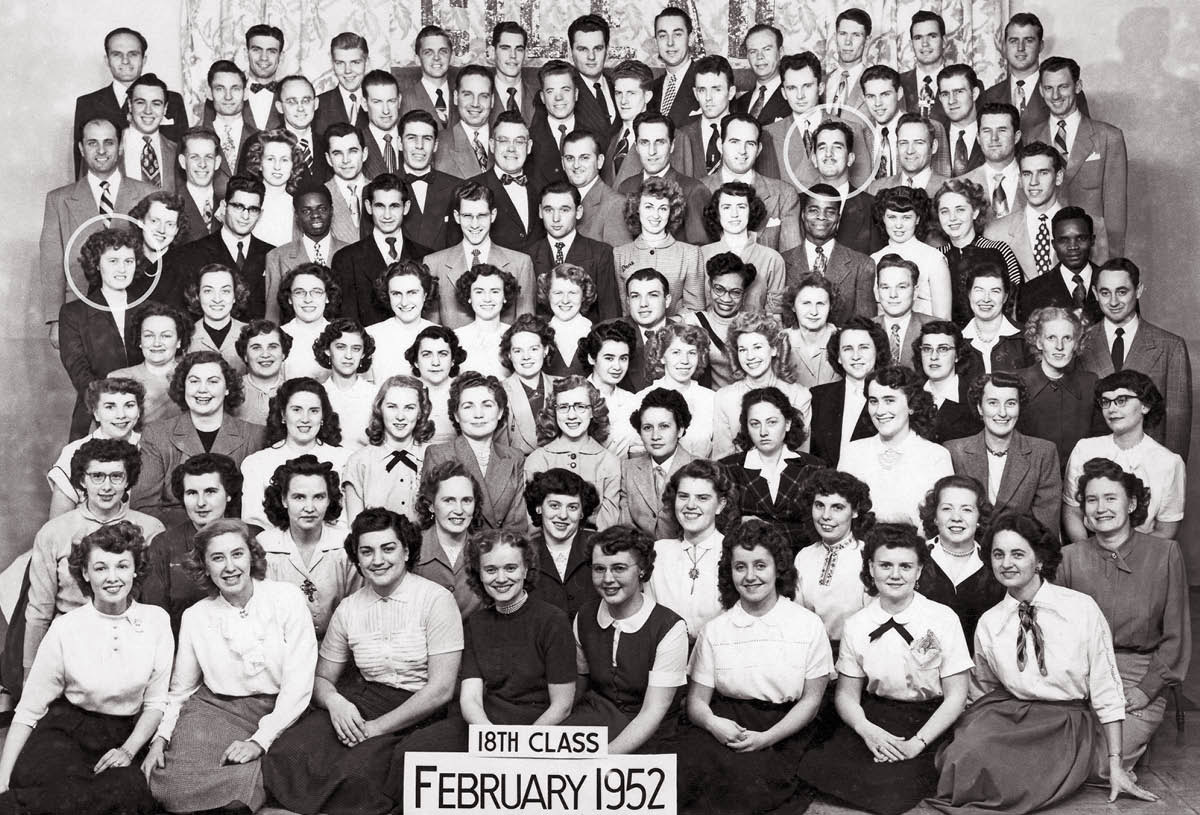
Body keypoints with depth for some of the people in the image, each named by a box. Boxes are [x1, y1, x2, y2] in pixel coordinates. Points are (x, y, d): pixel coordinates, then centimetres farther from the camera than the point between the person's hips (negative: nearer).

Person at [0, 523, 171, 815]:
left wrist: (129, 750, -11)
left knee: (128, 789, -32)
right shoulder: (65, 629, -4)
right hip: (64, 733, -3)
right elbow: (28, 711, -2)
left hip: (125, 736, 3)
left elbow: (155, 702, 5)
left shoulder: (156, 621, 0)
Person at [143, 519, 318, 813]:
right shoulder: (195, 617, 7)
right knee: (170, 784, -24)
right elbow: (180, 689, 16)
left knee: (240, 783, -30)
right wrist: (160, 738, -2)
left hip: (274, 715, -2)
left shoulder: (287, 599, -3)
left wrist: (260, 740, -16)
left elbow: (298, 684, -7)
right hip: (213, 710, 3)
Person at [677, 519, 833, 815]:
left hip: (784, 732, -2)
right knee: (692, 764, -30)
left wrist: (765, 738, -13)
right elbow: (697, 700, 6)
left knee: (752, 777, -33)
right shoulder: (714, 630, 6)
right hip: (726, 724, 2)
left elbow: (811, 699, 2)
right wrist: (712, 723, -19)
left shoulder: (808, 625, 2)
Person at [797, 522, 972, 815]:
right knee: (814, 767, -22)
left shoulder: (943, 619, -3)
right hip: (872, 720, 3)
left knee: (893, 787, -29)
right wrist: (867, 730, -15)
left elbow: (955, 696, -3)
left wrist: (917, 743, -15)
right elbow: (847, 694, 7)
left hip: (929, 724, -3)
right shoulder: (856, 625, 4)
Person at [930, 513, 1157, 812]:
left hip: (1066, 725, -2)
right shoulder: (988, 624, 3)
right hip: (1005, 717, 3)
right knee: (966, 761, -28)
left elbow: (1105, 689, -3)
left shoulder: (1081, 608, -7)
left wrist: (1116, 765, -3)